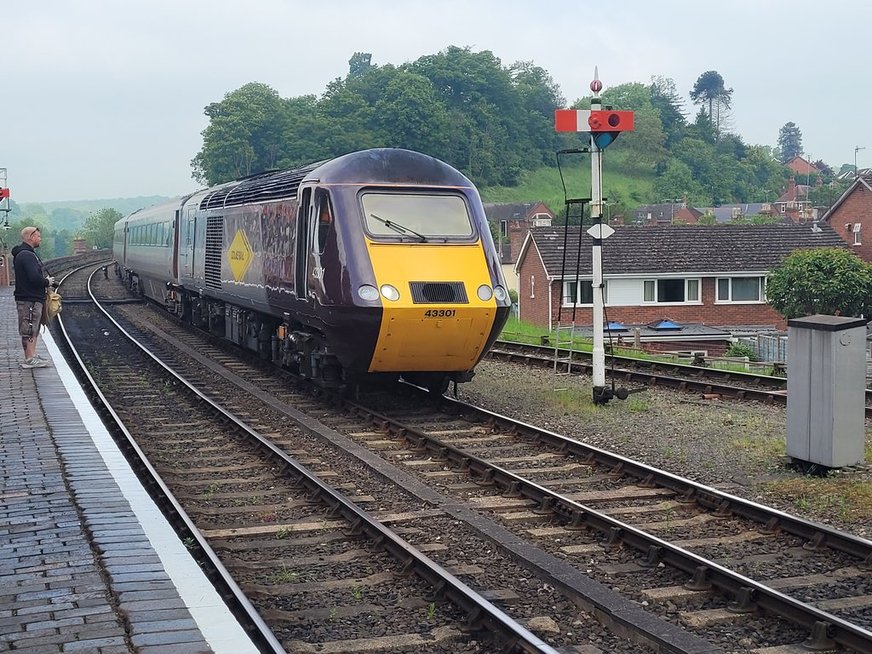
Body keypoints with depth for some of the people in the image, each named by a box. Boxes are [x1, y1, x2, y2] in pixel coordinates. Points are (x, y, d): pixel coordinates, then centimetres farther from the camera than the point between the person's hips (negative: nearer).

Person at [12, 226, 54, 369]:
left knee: (33, 330, 17)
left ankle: (32, 355, 23)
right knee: (29, 330, -6)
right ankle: (30, 359, -4)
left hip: (32, 299, 11)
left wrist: (46, 280, 5)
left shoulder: (25, 254, 17)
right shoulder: (27, 255, -17)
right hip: (29, 299, -11)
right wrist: (47, 282, -9)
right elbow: (34, 278, -26)